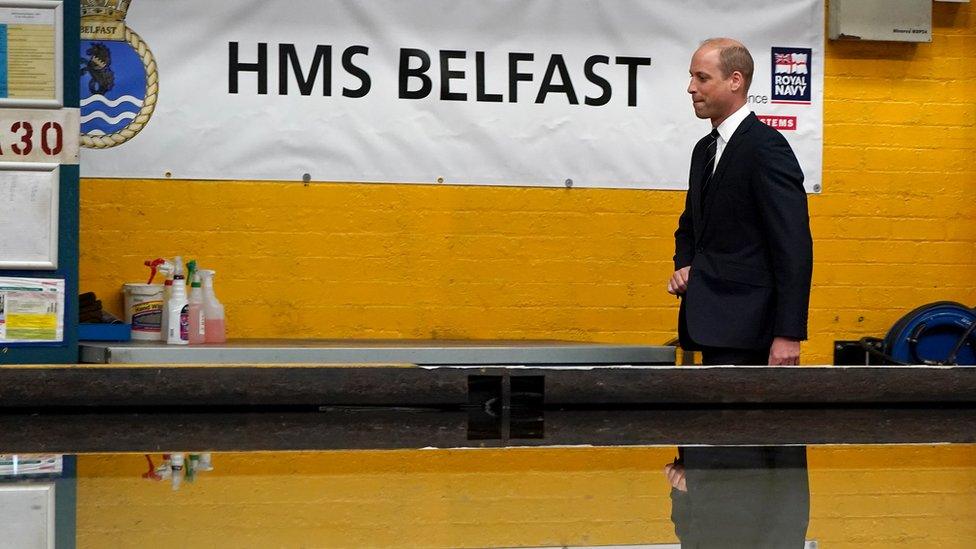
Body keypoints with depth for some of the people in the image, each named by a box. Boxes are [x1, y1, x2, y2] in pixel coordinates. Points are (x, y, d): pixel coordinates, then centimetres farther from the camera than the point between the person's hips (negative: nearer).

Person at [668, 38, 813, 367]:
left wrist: (788, 335, -22)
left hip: (743, 330, -9)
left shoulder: (767, 148, -12)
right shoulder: (705, 149, 16)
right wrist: (684, 266, 7)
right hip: (714, 326, 9)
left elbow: (794, 247, -17)